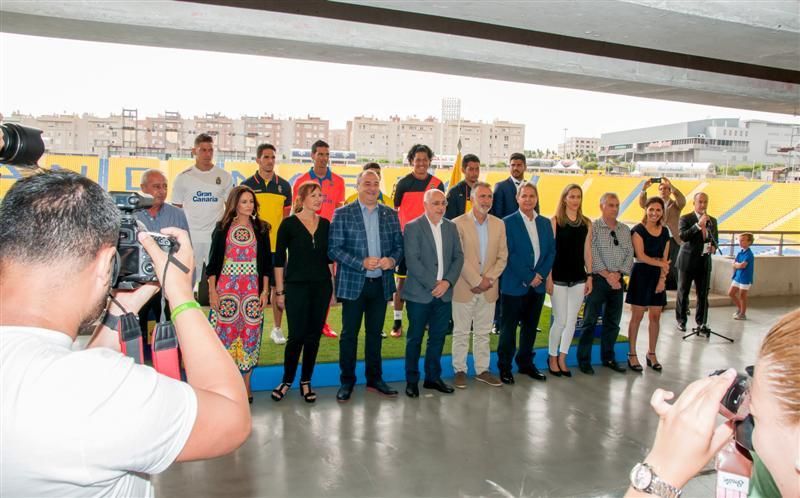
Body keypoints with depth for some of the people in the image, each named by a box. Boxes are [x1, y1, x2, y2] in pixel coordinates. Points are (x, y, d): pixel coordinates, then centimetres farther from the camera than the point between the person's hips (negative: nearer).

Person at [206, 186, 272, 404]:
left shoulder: (261, 229, 6)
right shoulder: (223, 228, 4)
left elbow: (266, 262, 6)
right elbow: (213, 261, 3)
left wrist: (265, 290, 0)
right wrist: (212, 291, -3)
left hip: (252, 288, 1)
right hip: (226, 287, -1)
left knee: (250, 332, 2)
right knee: (224, 330, -1)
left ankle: (246, 383, 14)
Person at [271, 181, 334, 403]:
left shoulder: (325, 224, 7)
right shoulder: (289, 224, -4)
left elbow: (329, 257, 12)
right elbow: (279, 259, -3)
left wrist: (333, 286, 9)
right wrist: (279, 291, -5)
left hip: (321, 286, 4)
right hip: (296, 286, -4)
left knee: (314, 336, 7)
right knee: (297, 335, -4)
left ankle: (306, 382, 20)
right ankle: (287, 380, 15)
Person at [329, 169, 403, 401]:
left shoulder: (391, 214, 8)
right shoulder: (343, 214, -3)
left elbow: (399, 245, 10)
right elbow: (334, 249, -8)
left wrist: (393, 260, -12)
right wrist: (361, 263, -18)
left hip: (381, 284, 3)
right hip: (353, 284, -3)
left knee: (375, 333, 13)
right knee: (349, 334, 4)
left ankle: (374, 378, 25)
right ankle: (347, 381, 17)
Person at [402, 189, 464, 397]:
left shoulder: (451, 227, 9)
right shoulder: (413, 227, -6)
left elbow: (458, 257, 6)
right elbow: (412, 261, -13)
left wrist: (447, 281, -8)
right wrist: (432, 284, -15)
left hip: (444, 292, 5)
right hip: (420, 293, -4)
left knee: (438, 337, 11)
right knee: (415, 338, 5)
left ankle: (433, 377, 24)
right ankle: (411, 380, 16)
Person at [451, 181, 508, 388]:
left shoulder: (498, 224, 7)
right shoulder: (458, 223, -8)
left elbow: (502, 257, 4)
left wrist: (488, 279, -8)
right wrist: (476, 281, -14)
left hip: (488, 288, 4)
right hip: (464, 287, -4)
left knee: (483, 332, 13)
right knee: (461, 332, 6)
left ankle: (482, 370, 23)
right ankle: (460, 370, 17)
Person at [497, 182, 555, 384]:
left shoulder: (545, 223, 11)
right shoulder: (508, 223, -6)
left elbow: (551, 252, 7)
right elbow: (508, 254, -11)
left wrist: (540, 274, -7)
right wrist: (527, 278, -13)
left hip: (538, 284, 5)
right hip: (514, 284, -5)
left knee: (530, 326, 14)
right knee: (509, 328, 4)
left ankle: (526, 363, 27)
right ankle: (504, 367, 14)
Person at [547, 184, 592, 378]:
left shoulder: (586, 223, 7)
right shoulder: (555, 221, -4)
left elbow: (587, 251, 10)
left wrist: (590, 277, 7)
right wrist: (548, 277, -10)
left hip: (579, 278, 4)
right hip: (559, 278, -4)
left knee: (571, 320, 8)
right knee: (561, 320, -1)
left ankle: (562, 359, 21)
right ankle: (552, 357, 18)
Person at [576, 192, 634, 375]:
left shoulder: (625, 230, 10)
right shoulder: (593, 227, -5)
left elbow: (630, 255, 7)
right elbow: (592, 255, -12)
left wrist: (617, 273, -7)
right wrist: (607, 275, -14)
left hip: (618, 280, 5)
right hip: (598, 279, -5)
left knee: (613, 321, 11)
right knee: (590, 321, -2)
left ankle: (608, 357, 24)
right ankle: (584, 360, 6)